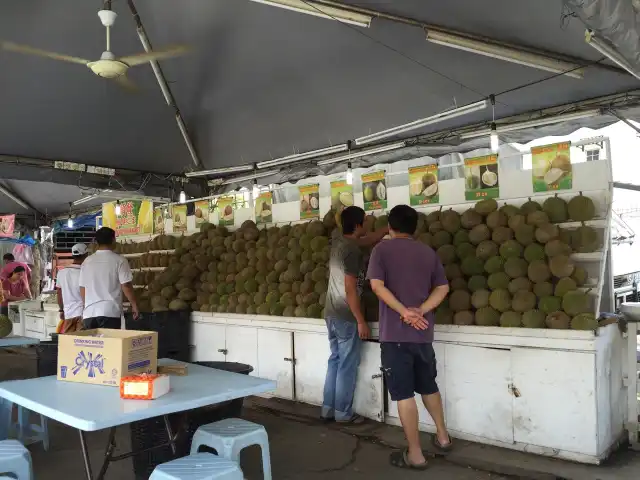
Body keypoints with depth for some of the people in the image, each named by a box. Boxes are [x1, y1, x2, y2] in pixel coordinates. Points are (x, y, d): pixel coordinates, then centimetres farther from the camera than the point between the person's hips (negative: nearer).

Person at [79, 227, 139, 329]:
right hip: (110, 312, -4)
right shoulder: (119, 260, -5)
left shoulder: (87, 261, 9)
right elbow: (126, 286, -8)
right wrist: (134, 305, 3)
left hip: (89, 312, 5)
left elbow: (82, 288, 14)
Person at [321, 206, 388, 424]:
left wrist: (388, 228, 30)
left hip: (331, 313, 9)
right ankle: (343, 413, 11)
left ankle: (328, 409, 21)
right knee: (348, 365, 2)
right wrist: (361, 321, -16)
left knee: (335, 361, 15)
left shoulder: (338, 241, 7)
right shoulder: (352, 250, -18)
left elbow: (369, 240, 25)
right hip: (346, 316, -9)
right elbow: (350, 289, -20)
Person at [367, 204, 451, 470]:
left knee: (403, 393, 1)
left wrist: (404, 312, -15)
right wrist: (420, 311, -9)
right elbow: (443, 288, 1)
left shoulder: (382, 249, -1)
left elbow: (377, 285, -15)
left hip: (395, 332, -5)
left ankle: (415, 454, 8)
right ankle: (442, 436, 36)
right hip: (423, 332, 5)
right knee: (428, 385, 23)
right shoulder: (428, 252, 11)